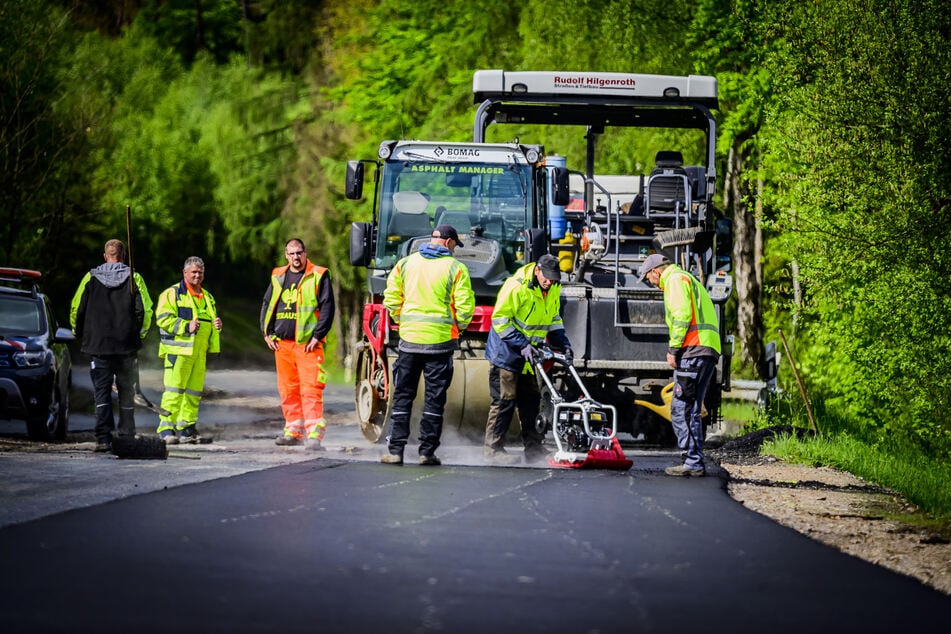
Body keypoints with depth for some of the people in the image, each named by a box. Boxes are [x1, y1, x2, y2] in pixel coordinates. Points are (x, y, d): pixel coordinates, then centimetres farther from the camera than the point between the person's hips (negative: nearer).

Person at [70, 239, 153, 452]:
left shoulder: (91, 278, 1)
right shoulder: (134, 278, -1)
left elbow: (76, 309, 1)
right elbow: (145, 311, -6)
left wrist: (81, 335, 16)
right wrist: (139, 334, 10)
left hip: (98, 346, 0)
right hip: (126, 347, 0)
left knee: (102, 392, 1)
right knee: (126, 392, 11)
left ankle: (103, 438, -10)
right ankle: (126, 436, 13)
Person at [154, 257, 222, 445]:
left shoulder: (207, 297, 22)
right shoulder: (172, 293, -1)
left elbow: (211, 321, 33)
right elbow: (163, 318, -11)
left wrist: (216, 325, 8)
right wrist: (186, 326, -20)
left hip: (200, 352, 7)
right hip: (178, 351, -7)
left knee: (194, 391, 8)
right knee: (174, 390, -11)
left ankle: (186, 427, 16)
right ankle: (166, 428, -11)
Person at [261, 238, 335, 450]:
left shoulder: (318, 276, 0)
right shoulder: (278, 277, 15)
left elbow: (328, 306, -4)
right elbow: (266, 304, 21)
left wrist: (318, 336, -11)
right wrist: (267, 333, 10)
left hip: (307, 344, -5)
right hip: (282, 343, 6)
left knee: (310, 389, -13)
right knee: (287, 389, 9)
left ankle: (314, 434, -18)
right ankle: (293, 431, 18)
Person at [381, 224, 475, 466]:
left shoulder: (405, 264, 5)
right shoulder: (456, 269, -5)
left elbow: (391, 300, 5)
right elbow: (465, 307, -8)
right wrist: (458, 326, 11)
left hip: (409, 338, 2)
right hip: (440, 341, -2)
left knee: (402, 395, 8)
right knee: (434, 397, 5)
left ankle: (395, 450, 4)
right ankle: (427, 451, 4)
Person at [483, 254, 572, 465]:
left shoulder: (554, 289, 4)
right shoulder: (516, 287, -21)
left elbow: (554, 319, 18)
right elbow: (500, 320, -20)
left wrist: (564, 345, 4)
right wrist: (522, 345, -25)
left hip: (528, 355, 7)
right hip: (506, 353, -7)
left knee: (531, 399, 9)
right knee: (504, 401, -7)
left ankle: (533, 448, 14)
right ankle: (493, 449, -3)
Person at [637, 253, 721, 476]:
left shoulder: (675, 279, -1)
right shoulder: (688, 279, 29)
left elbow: (681, 317, -14)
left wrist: (673, 349, -12)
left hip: (693, 350, -10)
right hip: (708, 349, 10)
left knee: (681, 409, -10)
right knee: (690, 410, 13)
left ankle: (693, 462, -12)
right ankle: (694, 461, 12)